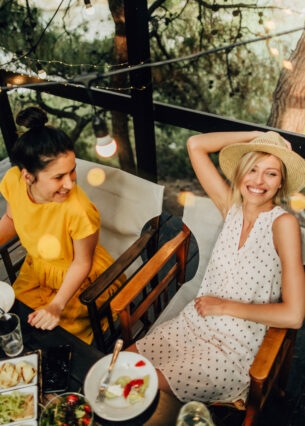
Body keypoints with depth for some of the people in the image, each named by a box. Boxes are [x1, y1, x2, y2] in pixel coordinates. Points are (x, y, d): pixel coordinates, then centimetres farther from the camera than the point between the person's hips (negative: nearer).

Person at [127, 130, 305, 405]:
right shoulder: (231, 206, -2)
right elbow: (195, 145, -2)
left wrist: (225, 306, -11)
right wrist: (257, 135, -5)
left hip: (233, 349, -4)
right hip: (190, 324, 5)